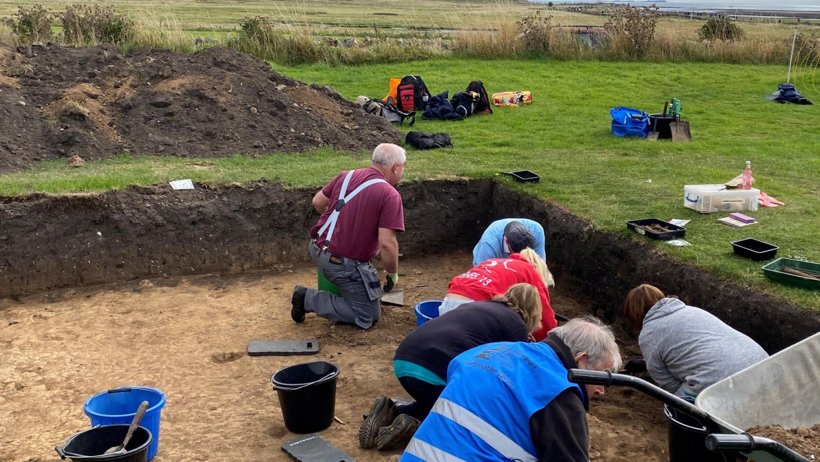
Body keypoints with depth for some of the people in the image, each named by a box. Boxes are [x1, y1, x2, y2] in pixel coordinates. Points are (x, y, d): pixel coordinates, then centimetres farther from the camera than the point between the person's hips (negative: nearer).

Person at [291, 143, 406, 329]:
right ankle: (310, 299, -3)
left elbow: (318, 202, 16)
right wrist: (393, 274, -4)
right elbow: (387, 243, -21)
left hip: (317, 249, 8)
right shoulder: (390, 195, -16)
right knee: (368, 316, 5)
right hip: (344, 264, -8)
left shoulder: (347, 175, 3)